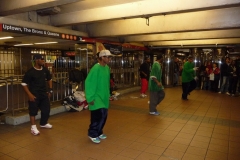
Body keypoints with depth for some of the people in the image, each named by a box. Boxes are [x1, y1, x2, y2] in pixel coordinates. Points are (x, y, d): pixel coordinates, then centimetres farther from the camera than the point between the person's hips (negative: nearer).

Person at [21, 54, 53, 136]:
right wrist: (29, 94, -18)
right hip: (34, 95, -6)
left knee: (46, 109, 12)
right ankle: (33, 127, 10)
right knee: (33, 111, -2)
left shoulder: (45, 70, 2)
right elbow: (24, 84, -12)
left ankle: (43, 123, 34)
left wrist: (50, 90, 11)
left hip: (44, 94, 6)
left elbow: (49, 79, 18)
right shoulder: (30, 72, -15)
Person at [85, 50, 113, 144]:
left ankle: (99, 132, 29)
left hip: (104, 97, 8)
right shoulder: (96, 68, -18)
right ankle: (92, 134, 10)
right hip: (97, 97, -8)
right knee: (98, 115, -8)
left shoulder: (107, 68, 6)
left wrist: (108, 94, 16)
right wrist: (90, 98, -19)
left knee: (103, 115, 12)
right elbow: (89, 83, -19)